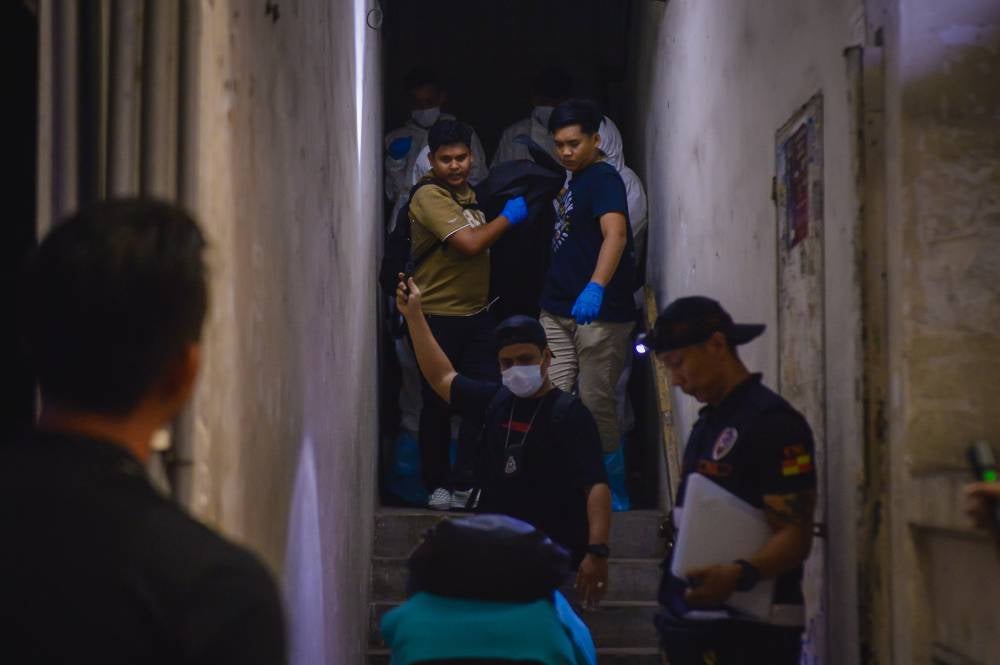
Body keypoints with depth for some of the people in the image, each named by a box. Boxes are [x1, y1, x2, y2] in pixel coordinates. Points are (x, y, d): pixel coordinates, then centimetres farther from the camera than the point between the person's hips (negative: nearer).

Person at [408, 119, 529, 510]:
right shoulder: (429, 197, -14)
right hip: (437, 314, -7)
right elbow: (470, 244, -22)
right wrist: (509, 216, -11)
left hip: (476, 313, 7)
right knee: (437, 404, 4)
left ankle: (464, 483, 8)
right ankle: (438, 485, 16)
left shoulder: (467, 192, 13)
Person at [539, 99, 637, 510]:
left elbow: (615, 233, -30)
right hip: (558, 310, 8)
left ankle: (614, 494, 9)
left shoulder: (604, 178, -12)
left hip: (599, 312, -8)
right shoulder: (573, 182, 16)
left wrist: (595, 288, -43)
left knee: (597, 404, -3)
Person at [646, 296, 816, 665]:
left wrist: (738, 575, -35)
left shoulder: (772, 422, -12)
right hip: (694, 624, 9)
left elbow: (795, 536, -18)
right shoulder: (707, 423, 16)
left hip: (746, 633, -9)